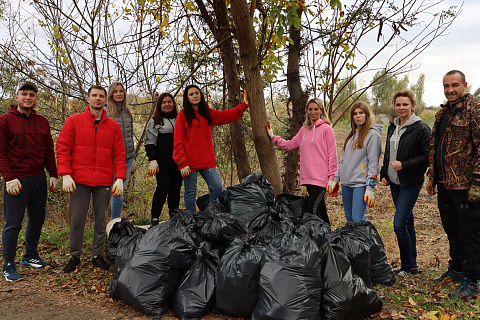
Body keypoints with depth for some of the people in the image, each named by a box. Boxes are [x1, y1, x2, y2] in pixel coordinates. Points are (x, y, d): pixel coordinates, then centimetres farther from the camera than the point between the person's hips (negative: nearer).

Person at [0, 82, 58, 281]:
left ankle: (30, 256, 28)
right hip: (16, 180, -5)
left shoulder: (42, 122, 12)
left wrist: (53, 175, 9)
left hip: (39, 178, 5)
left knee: (37, 220, 13)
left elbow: (49, 151, 14)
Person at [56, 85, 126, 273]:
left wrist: (120, 178, -3)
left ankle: (98, 255, 20)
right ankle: (75, 256, 17)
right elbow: (62, 148, 1)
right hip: (79, 180, -1)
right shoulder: (74, 121, 5)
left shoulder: (113, 127, 9)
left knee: (101, 220, 7)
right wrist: (66, 175, -9)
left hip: (104, 182, 2)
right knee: (76, 220, 1)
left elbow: (119, 155, 8)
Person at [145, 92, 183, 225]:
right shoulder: (154, 122, 6)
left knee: (176, 188, 6)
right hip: (162, 162, -4)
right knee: (162, 187, -11)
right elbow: (149, 142, 1)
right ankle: (155, 218, -6)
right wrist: (152, 160, -11)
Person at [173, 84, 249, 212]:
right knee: (190, 192, 1)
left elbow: (229, 115, 24)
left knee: (218, 188, -5)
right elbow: (178, 142, -4)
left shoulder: (208, 113, 14)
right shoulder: (183, 115, 1)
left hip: (207, 161, 4)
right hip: (190, 162, -4)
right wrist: (182, 163, -11)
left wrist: (245, 104, 20)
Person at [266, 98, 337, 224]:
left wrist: (332, 178, -9)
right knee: (319, 209, 15)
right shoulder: (304, 129, 14)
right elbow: (290, 145, 21)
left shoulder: (326, 128, -5)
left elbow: (332, 155, -7)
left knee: (311, 210, -14)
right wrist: (273, 137, 15)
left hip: (321, 177, -7)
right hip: (307, 177, 7)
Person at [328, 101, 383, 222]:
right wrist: (336, 179, 15)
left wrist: (370, 188, -15)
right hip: (346, 182, 7)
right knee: (349, 219, 11)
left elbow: (373, 163, -10)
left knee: (357, 220, -12)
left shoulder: (373, 134, -5)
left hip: (361, 184, -7)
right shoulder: (351, 134, 16)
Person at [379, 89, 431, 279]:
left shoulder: (421, 128, -10)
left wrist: (404, 165, -20)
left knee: (399, 224, -11)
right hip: (394, 182, 7)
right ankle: (412, 264, 25)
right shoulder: (393, 127, 12)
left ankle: (407, 268, 5)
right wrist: (384, 174, 13)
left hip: (411, 183, -7)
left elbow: (427, 156, -13)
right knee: (407, 222, 14)